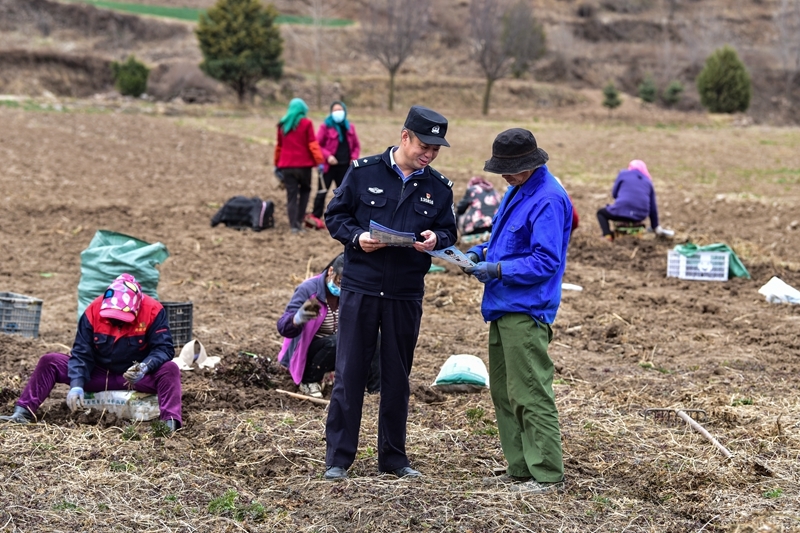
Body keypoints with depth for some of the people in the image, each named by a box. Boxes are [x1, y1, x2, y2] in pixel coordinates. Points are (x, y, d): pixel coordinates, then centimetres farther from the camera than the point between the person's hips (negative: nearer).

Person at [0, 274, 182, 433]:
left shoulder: (153, 311, -19)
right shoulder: (94, 311, -14)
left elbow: (164, 348, -20)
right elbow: (81, 353, -12)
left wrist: (145, 367, -40)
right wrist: (76, 386, -26)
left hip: (135, 377, -2)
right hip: (98, 375, 3)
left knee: (169, 370, -32)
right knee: (49, 362, -12)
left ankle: (170, 422, -47)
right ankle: (23, 412, -19)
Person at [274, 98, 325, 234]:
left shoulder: (282, 125, 10)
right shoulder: (306, 124, -3)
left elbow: (279, 146, 16)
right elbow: (313, 144, -10)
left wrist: (277, 164, 23)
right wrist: (319, 161, -12)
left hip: (286, 166, 3)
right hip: (303, 165, -3)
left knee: (291, 195, 4)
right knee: (305, 190, 17)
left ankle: (294, 225, -6)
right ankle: (299, 220, 7)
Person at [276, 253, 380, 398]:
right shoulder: (308, 289, -22)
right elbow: (283, 327, -30)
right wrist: (299, 318, -53)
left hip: (338, 351, 5)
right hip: (306, 353, -5)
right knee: (336, 342, -33)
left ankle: (376, 390, -10)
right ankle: (308, 382, -11)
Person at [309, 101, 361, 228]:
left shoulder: (349, 127, 11)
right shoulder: (326, 126, -2)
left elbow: (356, 146, 16)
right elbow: (317, 145, -5)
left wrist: (354, 158, 0)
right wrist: (327, 156, -17)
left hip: (345, 166, 4)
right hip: (329, 165, -4)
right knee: (323, 191, -7)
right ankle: (315, 217, -5)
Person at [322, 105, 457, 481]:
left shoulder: (439, 188, 5)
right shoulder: (364, 172, -3)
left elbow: (448, 231, 11)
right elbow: (335, 215, 2)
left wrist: (436, 238, -12)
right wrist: (357, 237, -17)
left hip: (406, 295, 3)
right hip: (360, 288, -3)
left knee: (397, 376, 11)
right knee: (349, 372, 0)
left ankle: (394, 457, 22)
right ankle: (338, 457, 8)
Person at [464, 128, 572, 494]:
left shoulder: (548, 200, -16)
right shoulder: (517, 191, 15)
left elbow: (546, 261, -20)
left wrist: (498, 269, -20)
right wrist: (481, 252, 7)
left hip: (526, 312, -10)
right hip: (502, 309, 10)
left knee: (530, 395, -6)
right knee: (503, 392, 13)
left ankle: (546, 473, 1)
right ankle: (519, 468, 21)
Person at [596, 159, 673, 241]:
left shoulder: (623, 174, 11)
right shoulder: (648, 181, 17)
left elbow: (614, 193, 13)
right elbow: (653, 207, 16)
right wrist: (655, 227, 22)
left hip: (622, 212, -3)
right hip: (640, 216, 3)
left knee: (601, 212, 25)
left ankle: (608, 235, -2)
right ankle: (658, 230, 24)